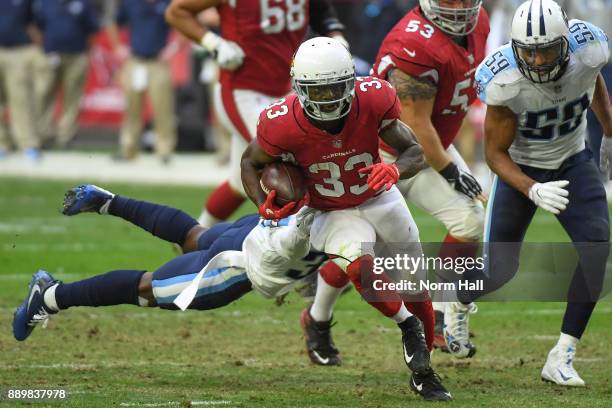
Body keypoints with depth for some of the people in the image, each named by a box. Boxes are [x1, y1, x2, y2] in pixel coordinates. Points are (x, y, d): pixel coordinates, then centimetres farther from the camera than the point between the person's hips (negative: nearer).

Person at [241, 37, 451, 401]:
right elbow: (251, 163, -7)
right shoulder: (284, 124, -28)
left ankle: (423, 370, 32)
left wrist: (395, 170, -39)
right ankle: (409, 328, -14)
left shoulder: (373, 100, -26)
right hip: (334, 215, -3)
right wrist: (264, 206, -24)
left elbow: (416, 152, -16)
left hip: (381, 200, 3)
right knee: (361, 264, -35)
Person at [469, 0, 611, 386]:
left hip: (573, 163, 2)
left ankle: (562, 358, -14)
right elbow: (495, 153, -20)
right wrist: (533, 191, -36)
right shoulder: (504, 82, -32)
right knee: (501, 271, 0)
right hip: (521, 169, -2)